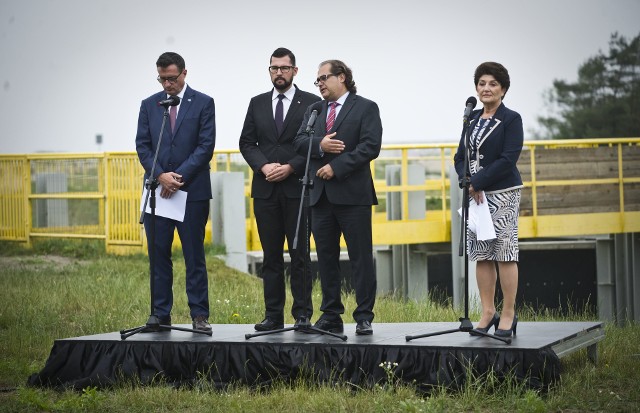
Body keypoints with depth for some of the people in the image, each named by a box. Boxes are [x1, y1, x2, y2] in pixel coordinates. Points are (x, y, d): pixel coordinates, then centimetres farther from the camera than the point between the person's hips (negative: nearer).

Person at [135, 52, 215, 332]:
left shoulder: (203, 103, 2)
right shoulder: (149, 105, 11)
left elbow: (206, 146, -5)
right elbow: (142, 145, 5)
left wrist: (179, 176, -13)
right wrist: (161, 175, -10)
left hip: (193, 190, -3)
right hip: (156, 191, 3)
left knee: (194, 255, 0)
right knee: (158, 255, 3)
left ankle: (199, 315, 4)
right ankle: (161, 316, 8)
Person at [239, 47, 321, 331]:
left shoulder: (311, 103, 2)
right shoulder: (257, 103, 13)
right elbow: (246, 142, 9)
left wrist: (290, 168, -13)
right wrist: (264, 166, -8)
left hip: (298, 187, -3)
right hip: (265, 189, 3)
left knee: (300, 254, -2)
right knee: (271, 255, 6)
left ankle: (303, 315, 3)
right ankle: (273, 315, 9)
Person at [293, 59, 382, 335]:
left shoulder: (365, 108, 1)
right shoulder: (313, 110, 18)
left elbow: (370, 147, -11)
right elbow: (299, 142, 7)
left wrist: (336, 166, -15)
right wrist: (319, 145, -13)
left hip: (353, 194, -5)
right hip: (321, 196, 5)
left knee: (361, 258, -3)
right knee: (326, 258, 8)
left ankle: (364, 317, 2)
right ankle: (331, 316, 15)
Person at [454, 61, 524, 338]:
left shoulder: (511, 119, -4)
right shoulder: (472, 119, 13)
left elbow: (508, 159, -13)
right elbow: (460, 157, 11)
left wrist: (477, 182, -17)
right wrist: (468, 183, -8)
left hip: (502, 193, -5)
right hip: (474, 194, 6)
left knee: (505, 253, -4)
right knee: (481, 255, 5)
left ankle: (508, 314, 1)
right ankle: (487, 312, 12)